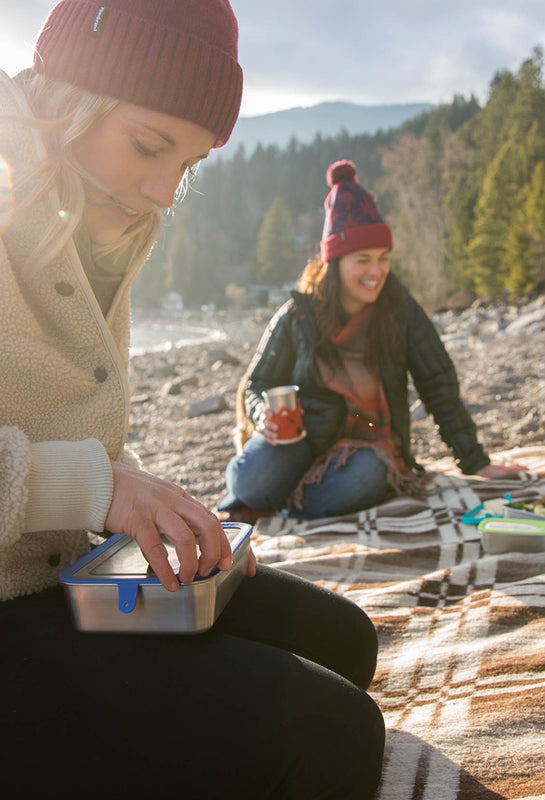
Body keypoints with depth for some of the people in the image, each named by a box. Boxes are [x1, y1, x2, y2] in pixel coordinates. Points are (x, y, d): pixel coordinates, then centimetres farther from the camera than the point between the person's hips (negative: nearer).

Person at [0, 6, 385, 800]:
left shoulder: (107, 233, 12)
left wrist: (151, 505, 3)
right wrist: (93, 486, -26)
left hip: (64, 572, 9)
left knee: (336, 637, 9)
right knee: (329, 736, -18)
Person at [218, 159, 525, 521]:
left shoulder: (400, 309, -5)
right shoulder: (298, 316, -5)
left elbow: (439, 385, -2)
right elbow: (257, 384, 3)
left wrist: (476, 463, -2)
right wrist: (264, 417, -21)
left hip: (367, 443, 1)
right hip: (301, 440, -1)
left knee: (363, 480, -35)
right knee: (252, 478, -34)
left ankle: (268, 505, -12)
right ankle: (241, 505, 2)